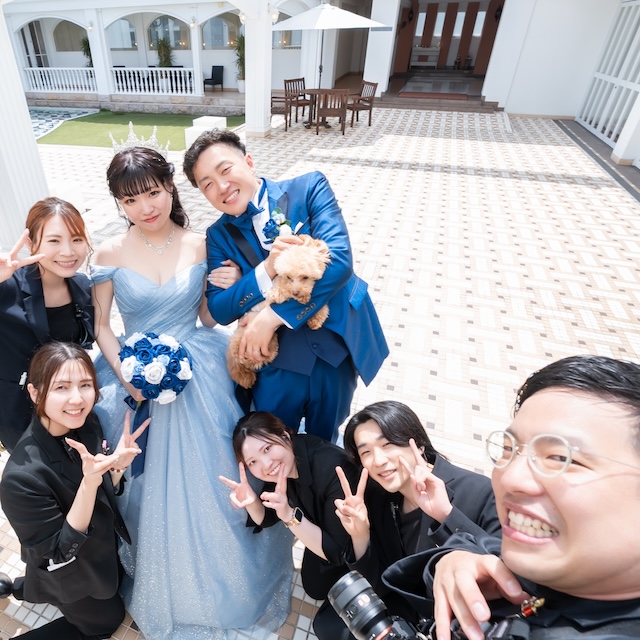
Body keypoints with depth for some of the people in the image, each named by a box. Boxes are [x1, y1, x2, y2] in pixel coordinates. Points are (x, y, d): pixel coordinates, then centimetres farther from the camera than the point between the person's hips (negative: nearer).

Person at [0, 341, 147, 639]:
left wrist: (118, 464, -27)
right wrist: (89, 481, -42)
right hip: (72, 575, -5)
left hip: (103, 546, 5)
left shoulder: (86, 422, -19)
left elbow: (103, 492, -4)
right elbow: (58, 555, -27)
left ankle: (29, 587, 38)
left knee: (118, 585, 32)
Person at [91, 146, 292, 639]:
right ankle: (167, 589, 44)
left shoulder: (200, 245, -4)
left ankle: (221, 576, 43)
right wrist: (125, 373, -12)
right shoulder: (110, 255, -6)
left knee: (208, 481, 9)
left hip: (199, 377, 1)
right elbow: (102, 326, 0)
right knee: (153, 485, 10)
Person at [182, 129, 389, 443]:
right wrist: (267, 269, -25)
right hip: (276, 359, 2)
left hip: (338, 345, -1)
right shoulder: (219, 235, 0)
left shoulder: (309, 188, -9)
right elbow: (219, 310, -7)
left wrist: (271, 317, -24)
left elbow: (339, 260, -23)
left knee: (324, 442, 23)